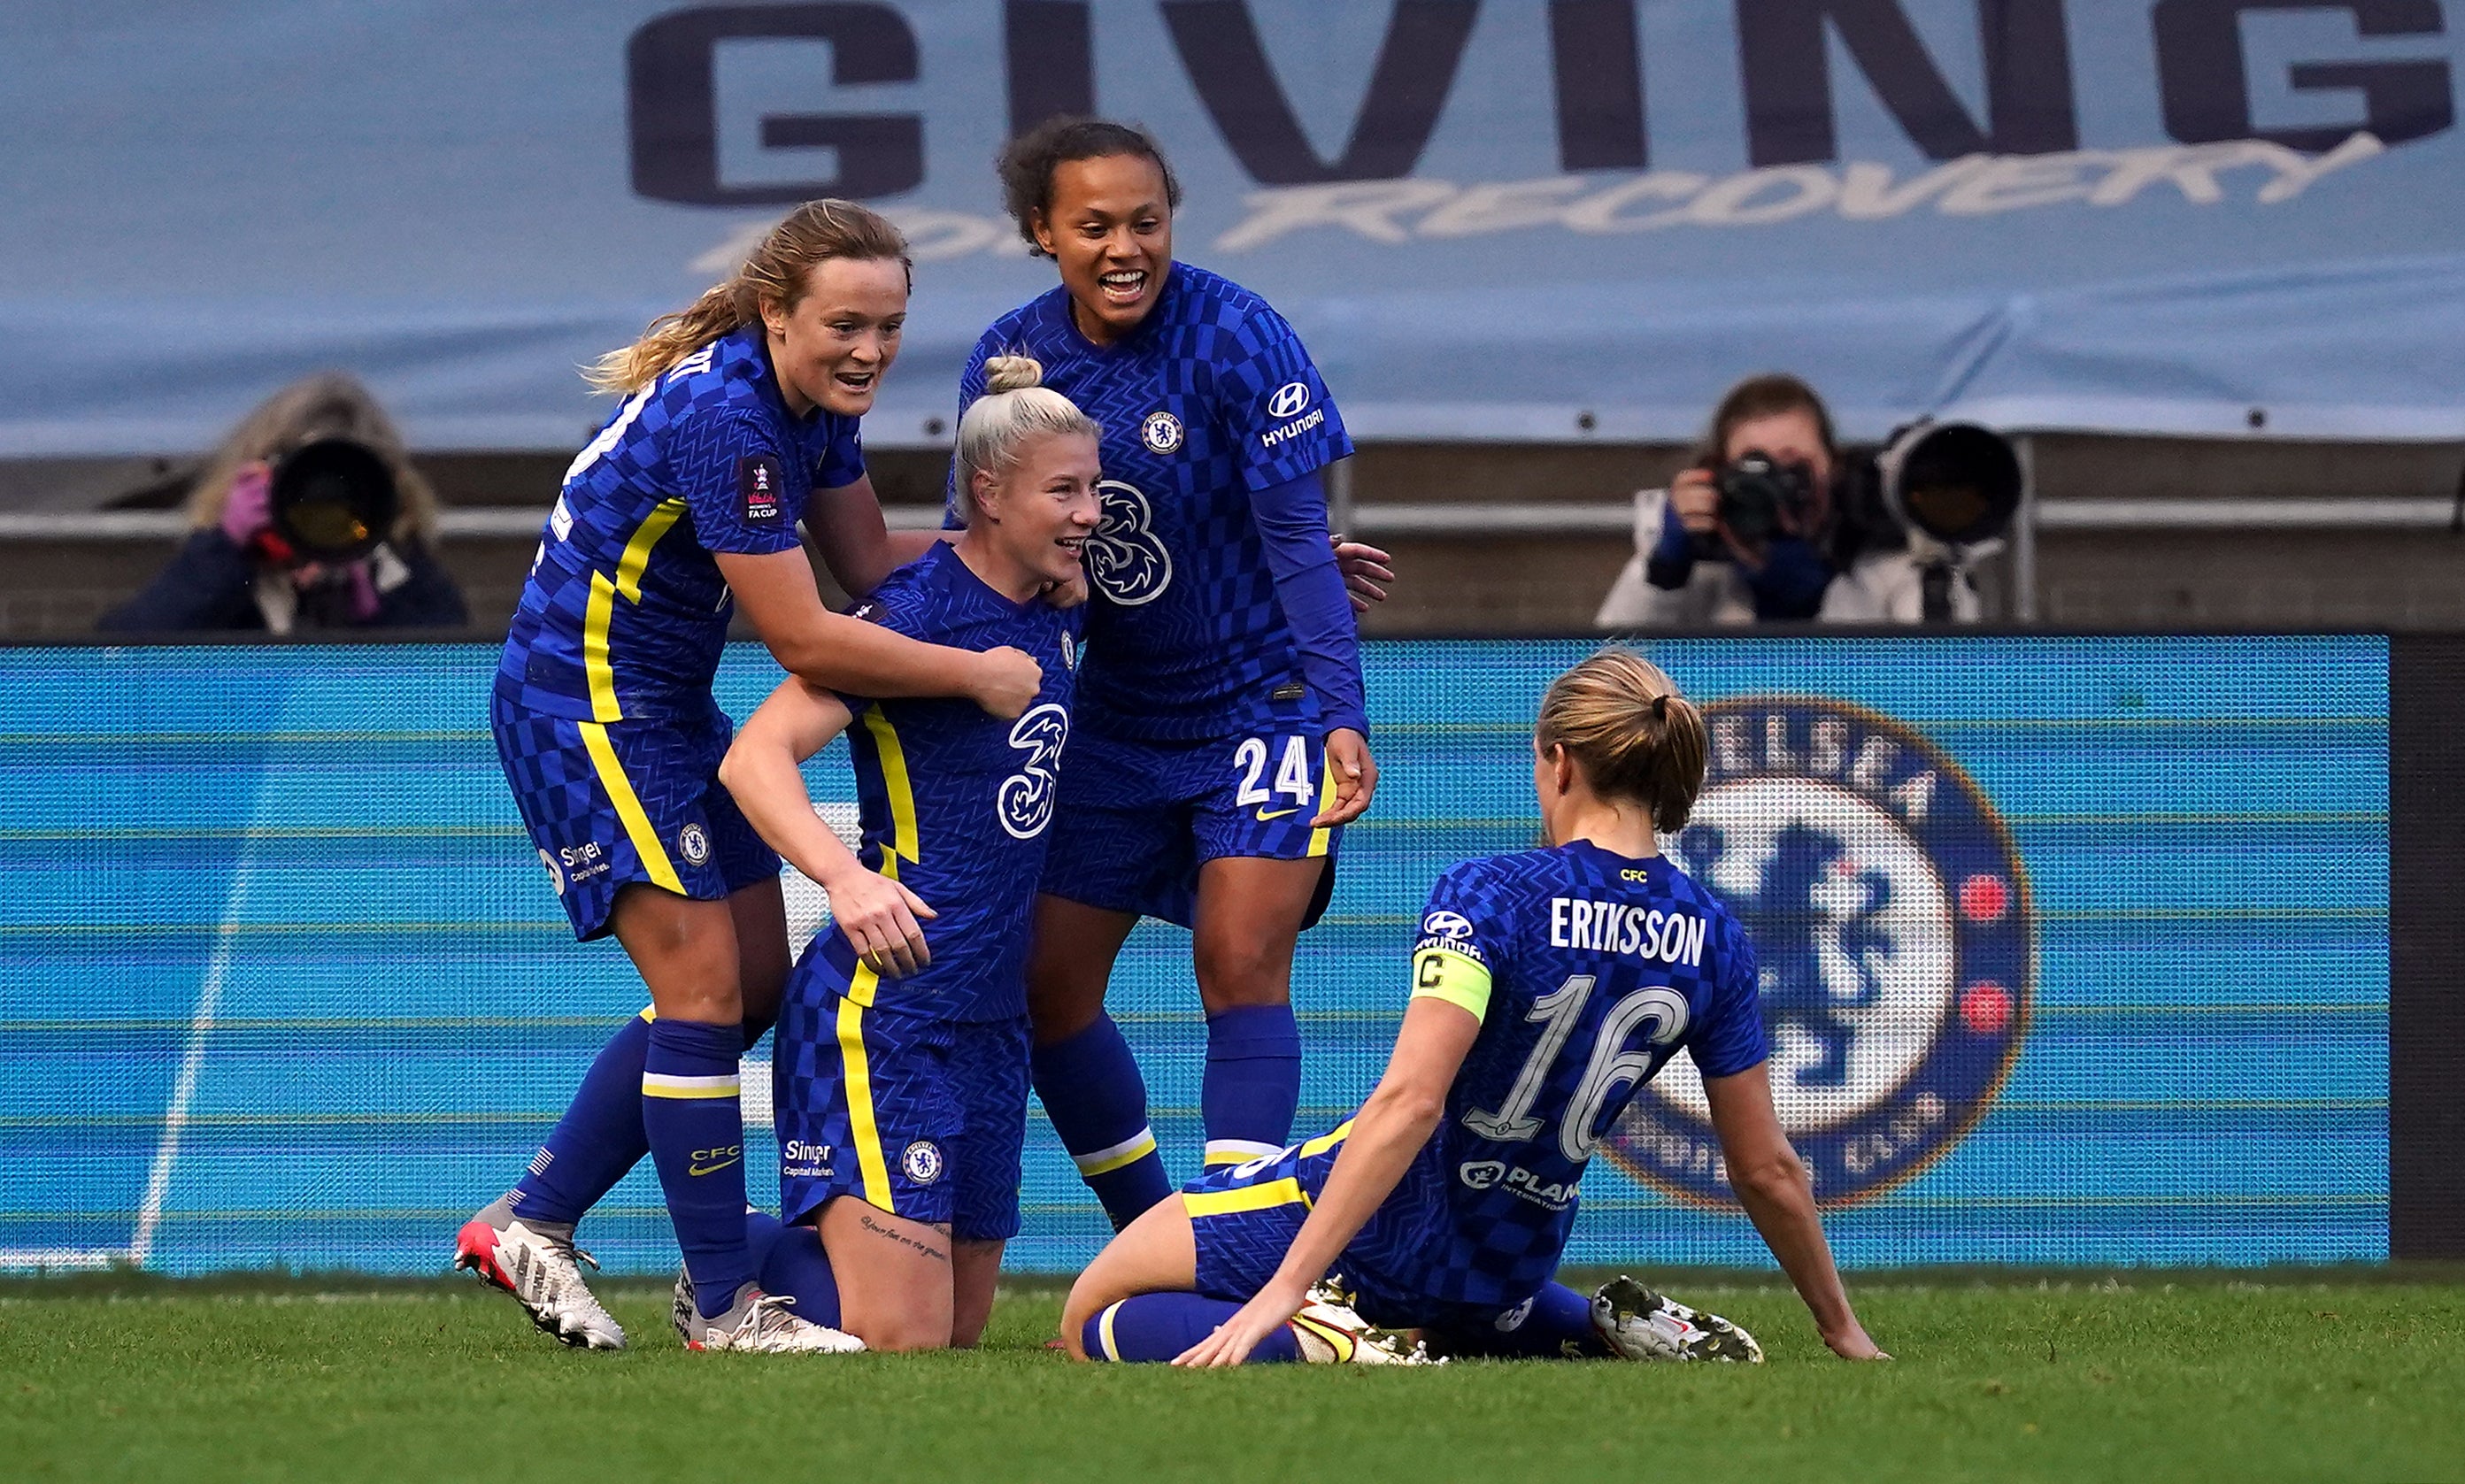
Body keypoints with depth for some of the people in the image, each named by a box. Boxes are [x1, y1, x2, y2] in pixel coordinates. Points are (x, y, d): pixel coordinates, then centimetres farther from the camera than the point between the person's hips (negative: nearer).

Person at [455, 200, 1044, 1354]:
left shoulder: (814, 402, 1)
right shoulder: (723, 416, -28)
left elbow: (870, 561, 11)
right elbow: (805, 641, -27)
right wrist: (976, 676, -18)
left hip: (666, 711, 10)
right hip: (583, 708, -10)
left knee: (752, 986, 11)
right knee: (703, 987, -11)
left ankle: (528, 1223, 18)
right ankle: (726, 1306, -5)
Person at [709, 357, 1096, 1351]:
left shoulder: (1058, 615, 9)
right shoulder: (919, 611, -15)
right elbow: (753, 757, -22)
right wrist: (846, 878, -38)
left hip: (991, 1015, 8)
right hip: (886, 1003, -8)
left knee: (961, 1328, 11)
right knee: (903, 1338, -12)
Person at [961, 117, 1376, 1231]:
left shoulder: (1235, 338, -18)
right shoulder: (1011, 357, -4)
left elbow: (1298, 541, -17)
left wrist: (1341, 714, -24)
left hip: (1262, 700, -6)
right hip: (1116, 713, 6)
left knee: (1240, 961, -17)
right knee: (1046, 984, 4)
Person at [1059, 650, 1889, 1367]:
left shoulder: (1491, 897, -20)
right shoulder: (1712, 941, -4)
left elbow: (1409, 1102, -29)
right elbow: (1767, 1169, 2)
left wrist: (1285, 1289, -32)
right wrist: (1842, 1329, 16)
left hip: (1382, 1229, -6)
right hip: (1511, 1267, 6)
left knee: (1092, 1319, 4)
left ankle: (1326, 1342, -18)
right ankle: (1615, 1332, 12)